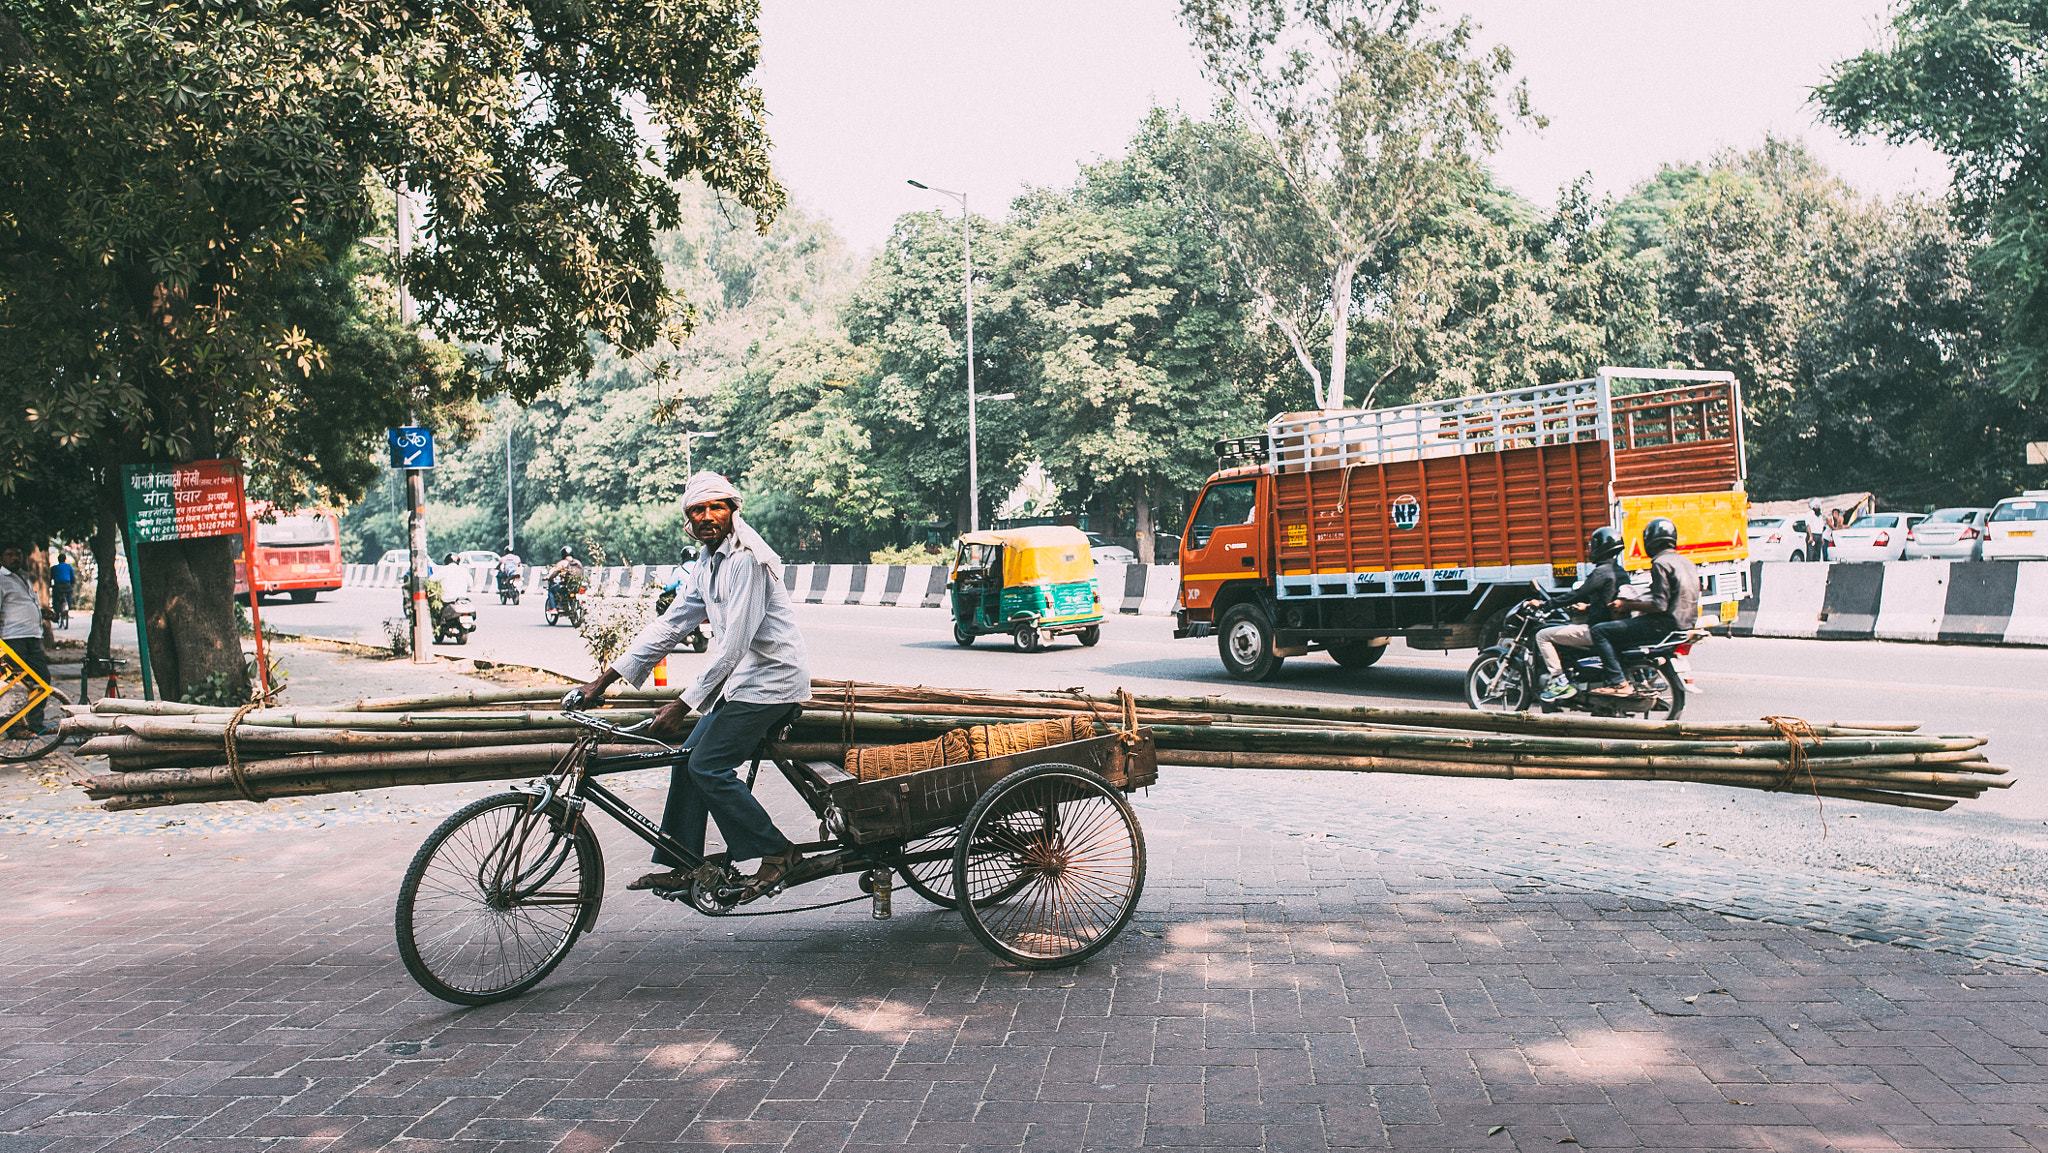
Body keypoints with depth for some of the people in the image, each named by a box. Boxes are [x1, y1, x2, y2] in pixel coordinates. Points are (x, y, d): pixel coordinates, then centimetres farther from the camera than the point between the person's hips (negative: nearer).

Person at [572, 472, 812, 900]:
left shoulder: (746, 559, -18)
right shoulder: (706, 567, 13)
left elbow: (734, 644, -22)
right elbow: (668, 626, 13)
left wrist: (683, 704, -22)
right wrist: (604, 680, 8)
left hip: (770, 679, -9)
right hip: (741, 680, 9)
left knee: (707, 767, -12)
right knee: (689, 763, 7)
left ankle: (778, 852, -3)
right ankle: (678, 867, 17)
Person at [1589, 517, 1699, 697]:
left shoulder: (1661, 563, -14)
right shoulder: (1686, 562, 15)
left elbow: (1659, 606, -21)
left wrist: (1627, 605, -10)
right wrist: (1638, 601, 22)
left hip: (1665, 624, -10)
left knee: (1599, 631, -10)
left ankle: (1619, 683, -16)